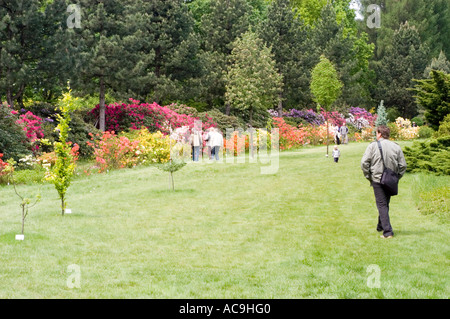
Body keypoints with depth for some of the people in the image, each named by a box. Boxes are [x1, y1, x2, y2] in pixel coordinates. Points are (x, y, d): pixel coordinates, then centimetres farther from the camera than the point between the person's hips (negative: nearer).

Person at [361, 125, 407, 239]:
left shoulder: (373, 146, -5)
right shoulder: (396, 147, 4)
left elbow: (364, 163, -9)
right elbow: (403, 166, 4)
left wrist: (368, 176, 1)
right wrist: (396, 177, 12)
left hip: (377, 179, -4)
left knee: (382, 205, -2)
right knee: (385, 204, 19)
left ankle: (387, 231, -10)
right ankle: (381, 226, 34)